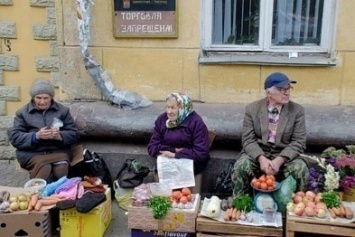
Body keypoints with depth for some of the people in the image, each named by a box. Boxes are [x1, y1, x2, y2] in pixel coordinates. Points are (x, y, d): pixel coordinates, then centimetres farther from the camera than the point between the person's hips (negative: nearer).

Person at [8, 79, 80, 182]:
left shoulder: (63, 110, 12)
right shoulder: (23, 112, 10)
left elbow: (74, 134, 7)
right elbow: (14, 137, 0)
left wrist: (59, 136, -15)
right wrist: (36, 136, -16)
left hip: (58, 151, 1)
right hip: (32, 153, -1)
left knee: (62, 167, -32)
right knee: (44, 168, -33)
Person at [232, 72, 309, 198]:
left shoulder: (297, 110, -2)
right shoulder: (252, 108, -2)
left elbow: (298, 142, -7)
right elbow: (248, 140, -6)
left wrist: (279, 160, -23)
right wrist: (261, 158, -25)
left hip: (285, 155, 0)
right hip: (257, 153, 0)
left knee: (301, 170, -29)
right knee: (240, 167, -29)